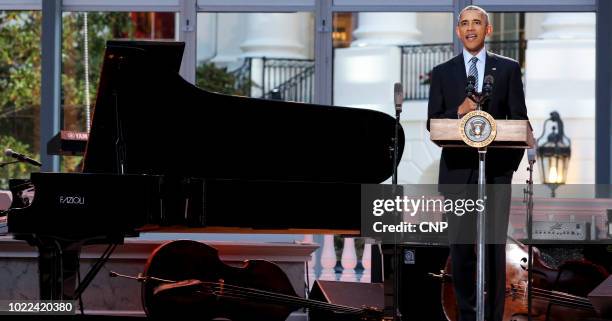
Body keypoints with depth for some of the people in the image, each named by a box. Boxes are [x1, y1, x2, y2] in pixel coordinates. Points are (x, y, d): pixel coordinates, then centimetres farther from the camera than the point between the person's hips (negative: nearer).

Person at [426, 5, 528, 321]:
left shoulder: (508, 68, 6)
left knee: (494, 246, -1)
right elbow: (433, 123, 4)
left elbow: (519, 119, 5)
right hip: (457, 171, 1)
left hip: (496, 169, -1)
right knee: (460, 246, 3)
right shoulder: (442, 73, 8)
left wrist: (513, 161, -5)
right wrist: (459, 111, -15)